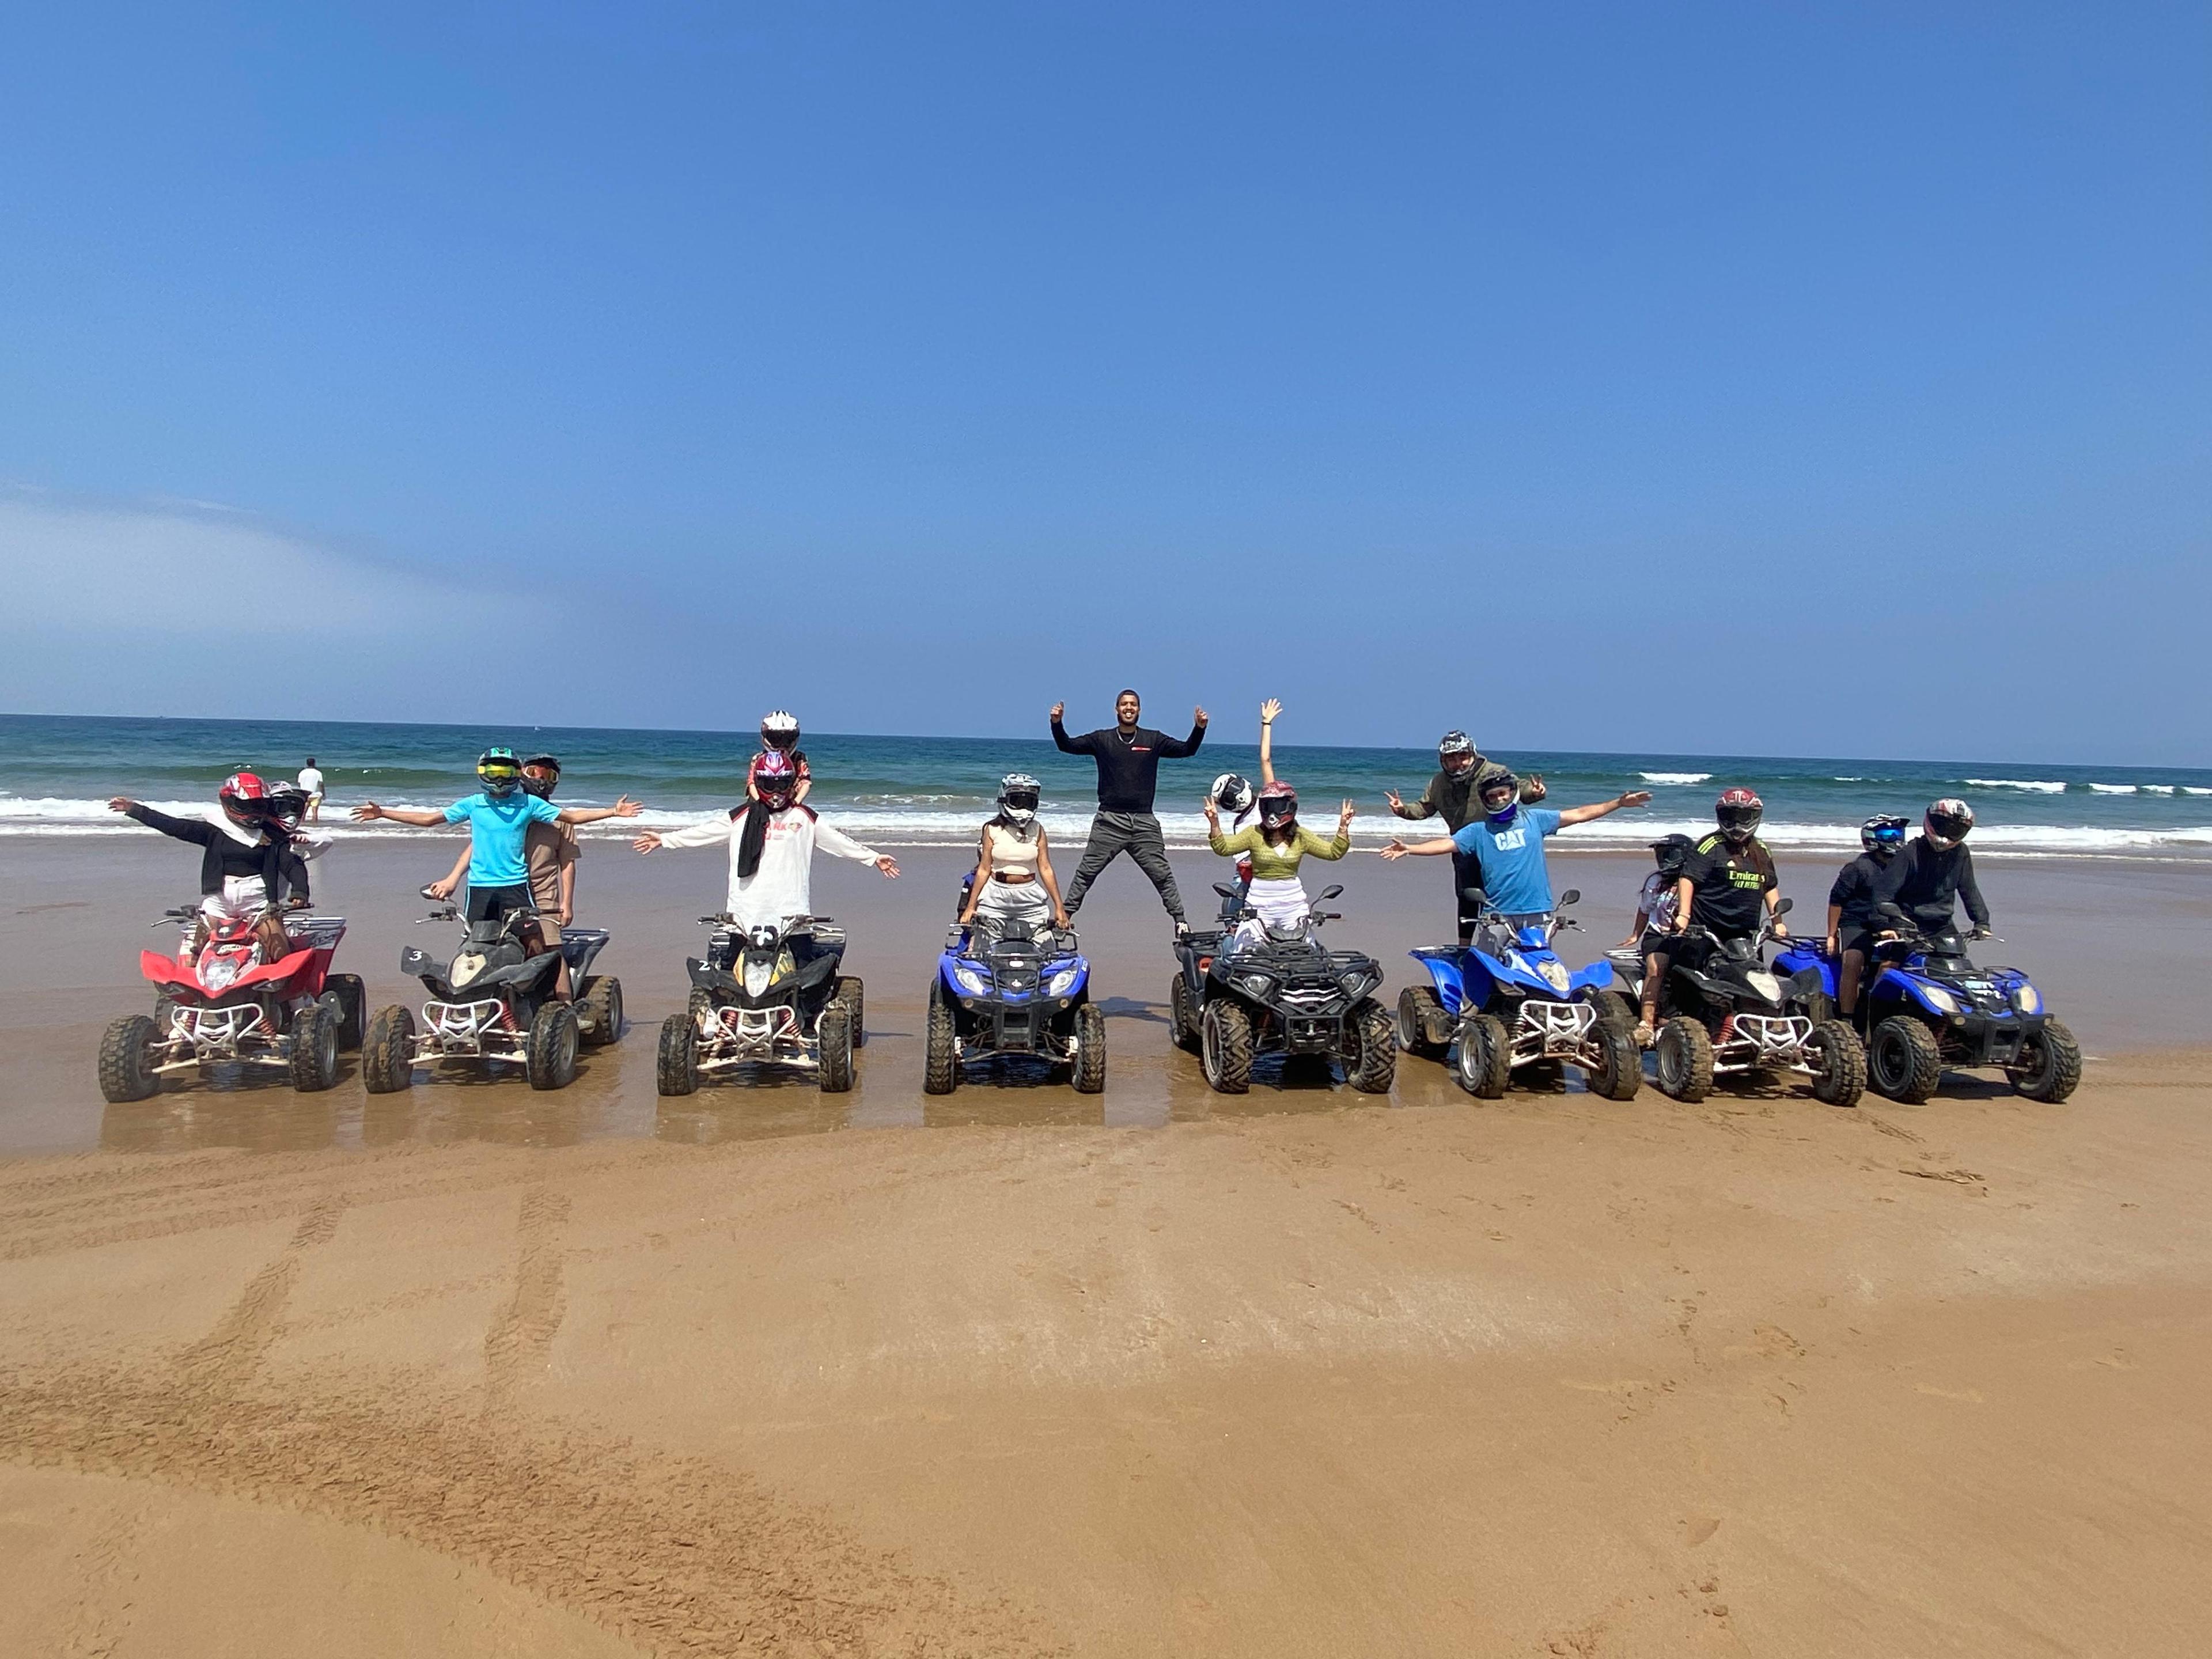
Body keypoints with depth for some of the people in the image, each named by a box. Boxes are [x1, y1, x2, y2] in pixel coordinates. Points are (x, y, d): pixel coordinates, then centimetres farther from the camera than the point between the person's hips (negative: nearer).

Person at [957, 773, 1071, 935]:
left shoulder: (1037, 830, 6)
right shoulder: (992, 829, 3)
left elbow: (1046, 869, 4)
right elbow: (984, 869, 3)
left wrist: (1059, 907, -1)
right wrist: (971, 906, -1)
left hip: (1030, 898, 1)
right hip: (996, 896, -1)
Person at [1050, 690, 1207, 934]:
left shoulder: (1153, 740, 8)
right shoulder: (1101, 739, 7)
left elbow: (1187, 749, 5)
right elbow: (1067, 746, 4)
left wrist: (1200, 728, -11)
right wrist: (1057, 723, -12)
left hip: (1144, 822, 1)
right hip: (1109, 820, -1)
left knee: (1162, 875, 2)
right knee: (1086, 872, -2)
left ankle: (1180, 920, 9)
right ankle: (1065, 914, 5)